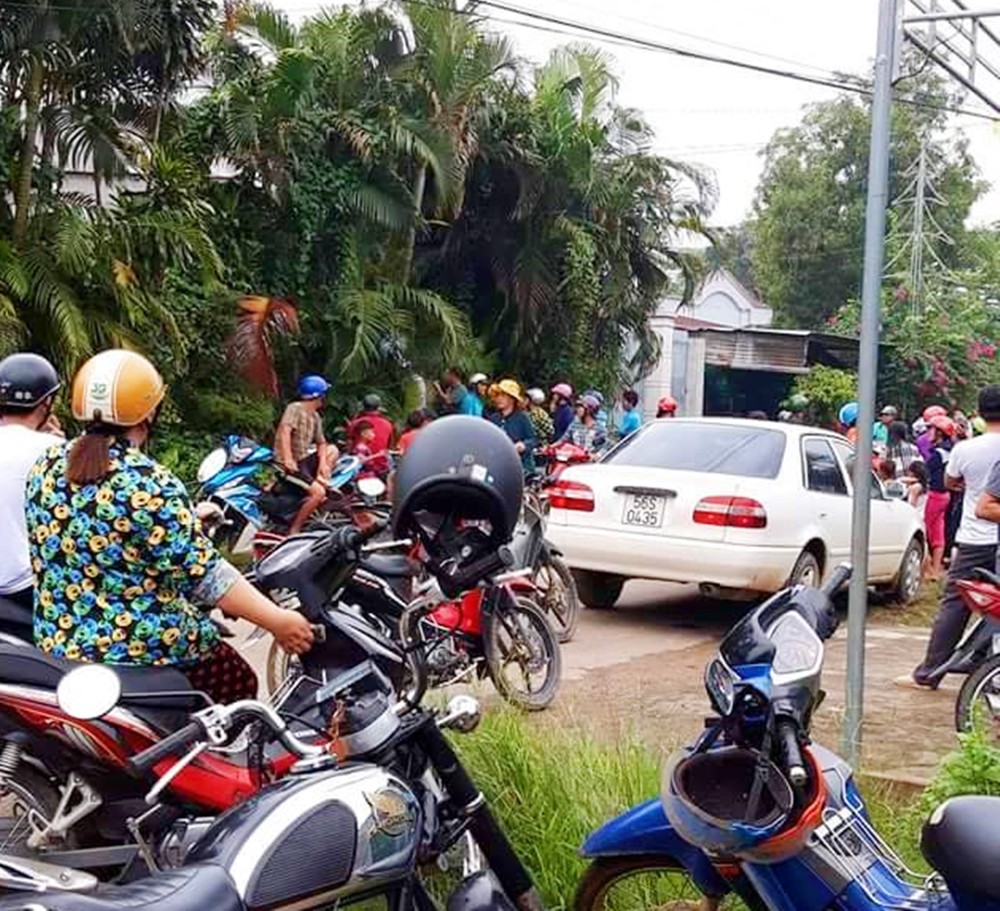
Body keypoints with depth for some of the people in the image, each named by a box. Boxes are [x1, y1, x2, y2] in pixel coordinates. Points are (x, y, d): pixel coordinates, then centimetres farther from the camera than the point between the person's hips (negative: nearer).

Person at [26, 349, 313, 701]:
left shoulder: (46, 467, -1)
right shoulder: (149, 484, -22)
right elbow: (202, 573, -22)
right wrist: (278, 621, -17)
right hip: (144, 649, -7)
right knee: (238, 681, 16)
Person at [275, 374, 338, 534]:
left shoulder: (315, 417, 13)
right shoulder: (295, 408, -11)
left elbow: (321, 443, 14)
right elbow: (285, 431, -25)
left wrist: (323, 462, -6)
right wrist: (288, 459, -35)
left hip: (304, 459, 9)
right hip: (291, 464, -9)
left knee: (332, 450, 15)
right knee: (318, 492, -20)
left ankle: (322, 481, -1)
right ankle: (294, 530, -16)